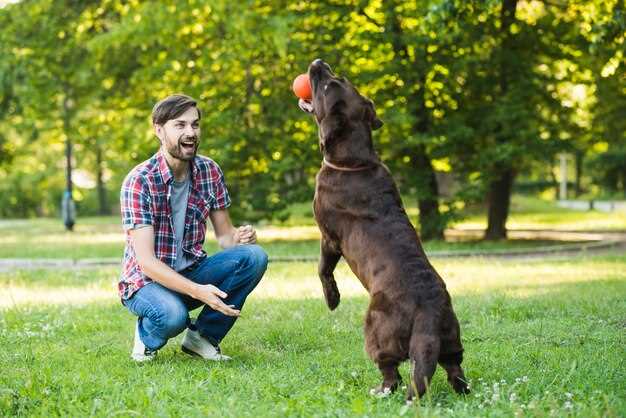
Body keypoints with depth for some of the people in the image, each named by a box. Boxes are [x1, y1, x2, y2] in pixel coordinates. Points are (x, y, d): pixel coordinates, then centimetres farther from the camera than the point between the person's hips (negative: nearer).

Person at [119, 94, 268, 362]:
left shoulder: (209, 171, -3)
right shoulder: (139, 181, -20)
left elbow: (223, 234, 4)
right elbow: (145, 260, -24)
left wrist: (239, 237, -23)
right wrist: (198, 291, -36)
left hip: (191, 272, 6)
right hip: (147, 280, -5)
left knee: (254, 256, -19)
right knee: (173, 315, -38)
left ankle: (202, 335, -4)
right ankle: (146, 335, 0)